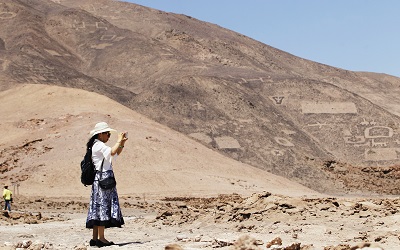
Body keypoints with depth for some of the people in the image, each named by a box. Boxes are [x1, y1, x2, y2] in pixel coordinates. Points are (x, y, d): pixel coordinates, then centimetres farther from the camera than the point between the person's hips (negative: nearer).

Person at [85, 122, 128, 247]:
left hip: (100, 179, 10)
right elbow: (112, 152, -27)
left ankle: (95, 238, 10)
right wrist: (119, 141, -13)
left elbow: (116, 154, 23)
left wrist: (122, 144, 9)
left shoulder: (99, 146, 20)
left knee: (98, 206, 8)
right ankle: (101, 238, -8)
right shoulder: (99, 145, -11)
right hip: (103, 177, -10)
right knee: (102, 205, -9)